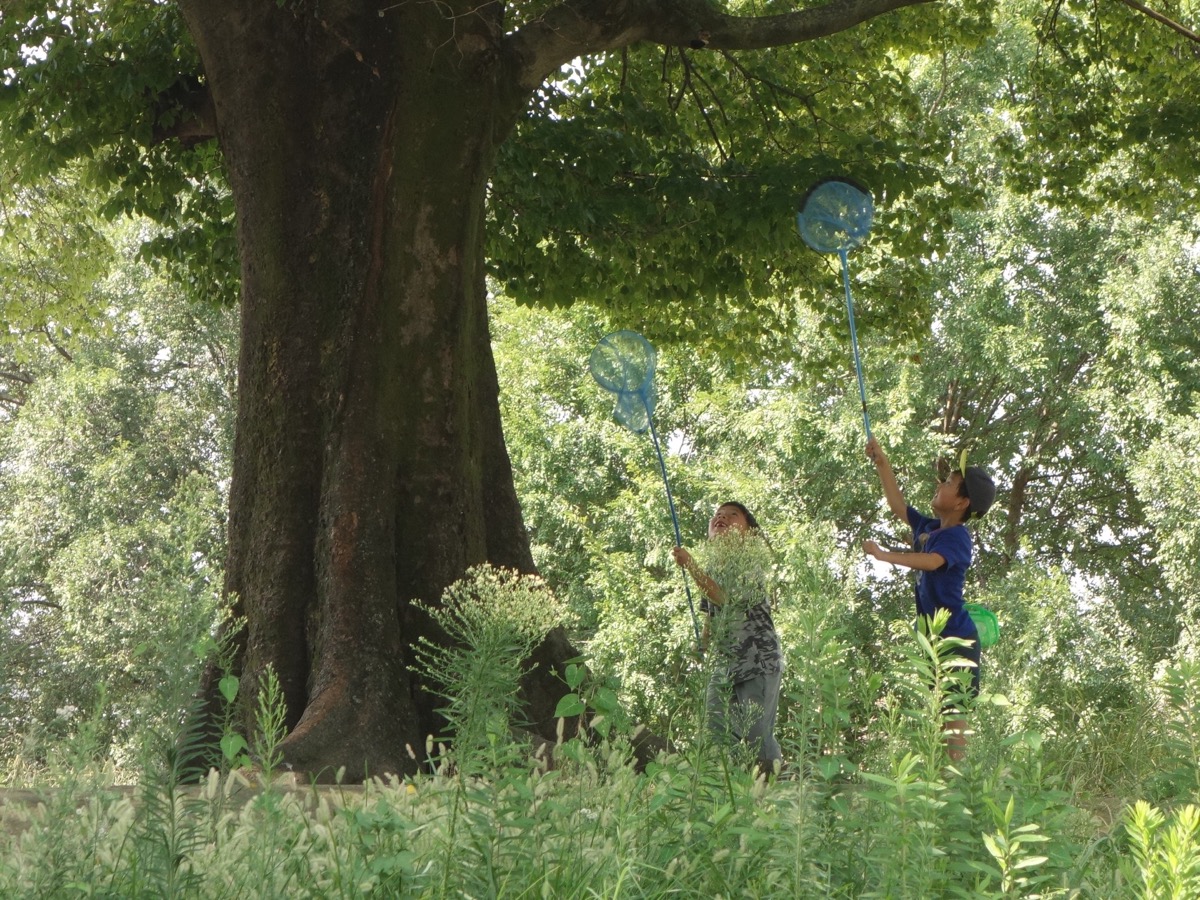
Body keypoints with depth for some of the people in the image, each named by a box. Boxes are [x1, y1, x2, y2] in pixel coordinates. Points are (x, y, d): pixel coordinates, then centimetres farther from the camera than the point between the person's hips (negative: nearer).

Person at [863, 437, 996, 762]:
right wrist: (881, 462, 22)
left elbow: (931, 561, -34)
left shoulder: (956, 536, -15)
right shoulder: (929, 529, 12)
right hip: (935, 638, 9)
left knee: (953, 713, -10)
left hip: (956, 638, -9)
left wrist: (884, 555, -33)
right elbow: (898, 505, 25)